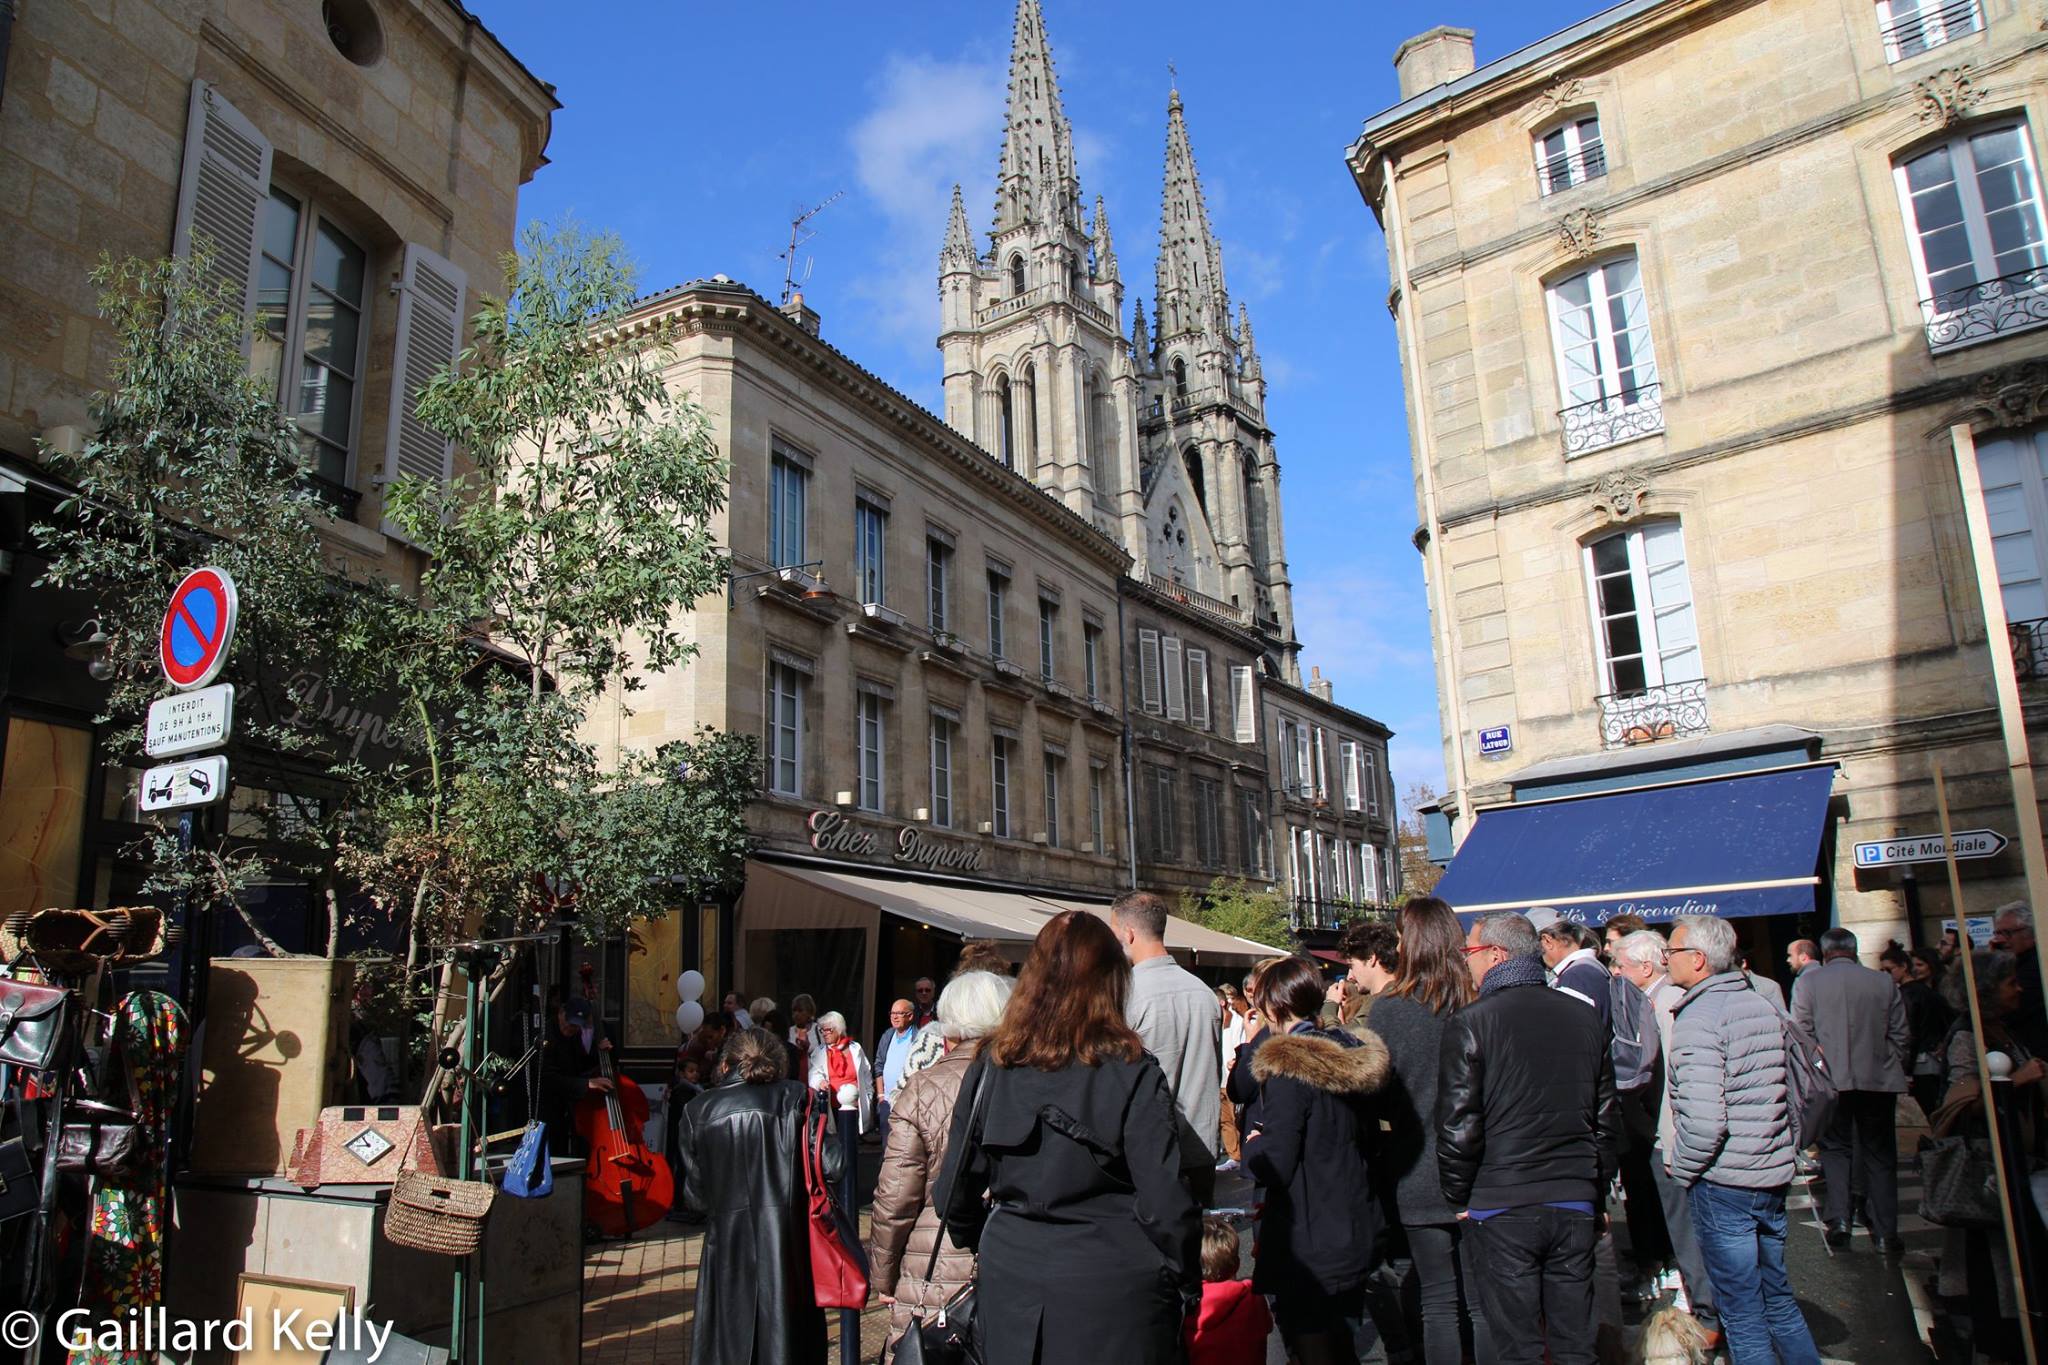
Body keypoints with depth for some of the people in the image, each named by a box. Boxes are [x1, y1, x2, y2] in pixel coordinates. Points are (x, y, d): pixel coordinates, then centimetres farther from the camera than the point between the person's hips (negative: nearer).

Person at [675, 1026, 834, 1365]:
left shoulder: (697, 1110, 2)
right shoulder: (794, 1097, -2)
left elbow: (696, 1199, 3)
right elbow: (832, 1165, -9)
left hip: (727, 1248, 1)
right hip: (787, 1245, -1)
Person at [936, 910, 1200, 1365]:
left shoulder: (991, 1064, -3)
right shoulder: (1131, 1071, -13)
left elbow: (957, 1190, 4)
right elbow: (1164, 1201, -13)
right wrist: (1188, 1284, 1)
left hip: (1010, 1279, 3)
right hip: (1112, 1287, -3)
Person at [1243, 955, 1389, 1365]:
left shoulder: (1288, 1066, -20)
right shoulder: (1353, 1057, 3)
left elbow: (1275, 1167, -20)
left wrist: (1252, 1146, 1)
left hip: (1307, 1247, -8)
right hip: (1356, 1236, 8)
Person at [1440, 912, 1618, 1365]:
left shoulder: (1471, 1022, -11)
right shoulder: (1585, 1018, 5)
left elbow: (1458, 1127, -12)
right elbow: (1607, 1120, 11)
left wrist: (1459, 1198, 2)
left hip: (1504, 1208, -5)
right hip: (1576, 1205, 5)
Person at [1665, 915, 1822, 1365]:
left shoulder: (1697, 1018, -18)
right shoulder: (1763, 1006, 7)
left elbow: (1703, 1120, -24)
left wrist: (1682, 1171, -9)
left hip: (1723, 1183, -8)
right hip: (1774, 1177, 8)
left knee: (1742, 1315, 4)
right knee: (1779, 1300, 20)